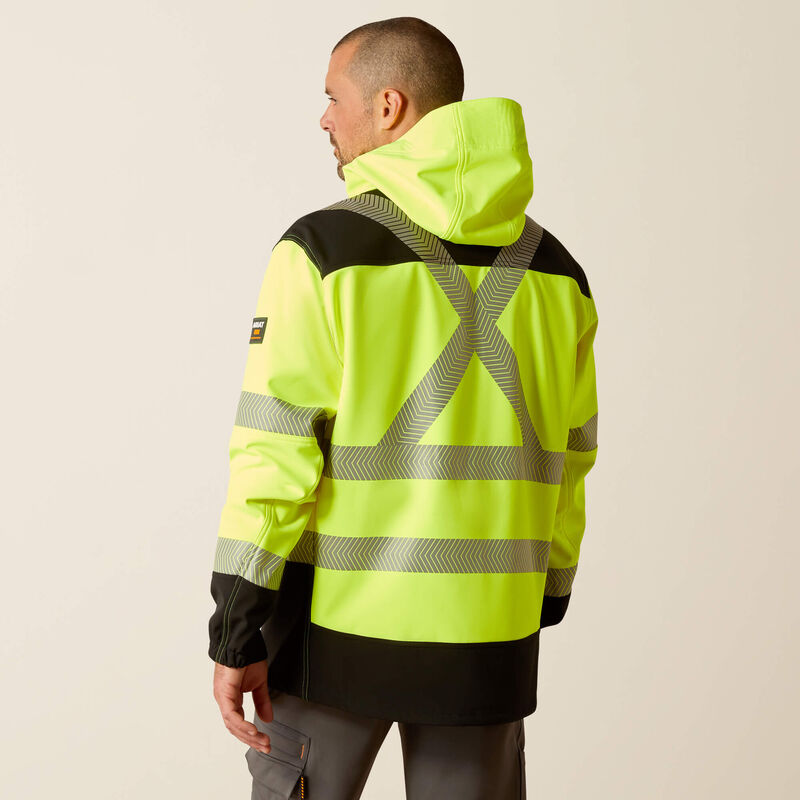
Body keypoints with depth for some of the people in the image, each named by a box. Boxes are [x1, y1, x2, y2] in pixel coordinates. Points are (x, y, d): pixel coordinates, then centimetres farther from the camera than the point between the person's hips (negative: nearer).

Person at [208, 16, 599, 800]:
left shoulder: (325, 250, -11)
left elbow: (275, 451, -15)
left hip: (339, 622, -3)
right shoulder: (552, 266, 4)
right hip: (487, 638, 4)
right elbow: (564, 458, 9)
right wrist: (543, 602, 19)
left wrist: (236, 632, -10)